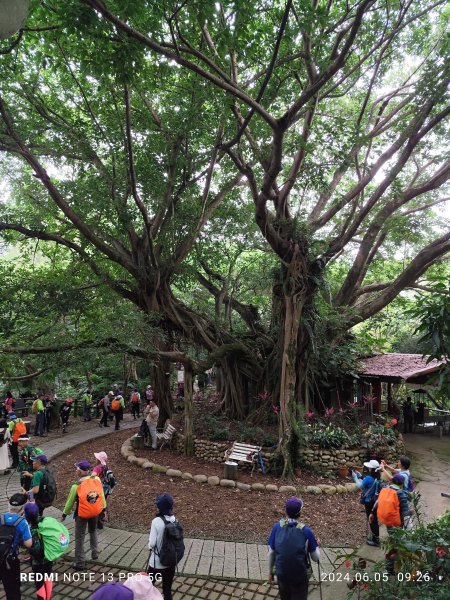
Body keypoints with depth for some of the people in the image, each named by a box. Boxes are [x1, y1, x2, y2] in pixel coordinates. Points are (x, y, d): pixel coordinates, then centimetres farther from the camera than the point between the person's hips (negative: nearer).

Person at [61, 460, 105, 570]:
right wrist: (103, 509, 12)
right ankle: (95, 553, 36)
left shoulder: (76, 485, -19)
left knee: (79, 538, 11)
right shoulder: (97, 479, -13)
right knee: (93, 532, 28)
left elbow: (70, 501, -7)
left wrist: (64, 514, 10)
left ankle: (79, 563, 19)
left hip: (82, 514, -4)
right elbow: (102, 495, -2)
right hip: (95, 512, 4)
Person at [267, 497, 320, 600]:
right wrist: (316, 545, 12)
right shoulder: (306, 531, -18)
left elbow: (271, 553, -3)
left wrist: (270, 572, 12)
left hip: (281, 574, 2)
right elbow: (316, 558, -8)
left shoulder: (277, 527, -12)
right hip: (300, 576, -2)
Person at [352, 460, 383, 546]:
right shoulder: (377, 478, -1)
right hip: (375, 501, 8)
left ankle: (376, 540, 17)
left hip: (369, 502, -8)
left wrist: (355, 477, -3)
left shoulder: (369, 478, -28)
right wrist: (360, 476, 9)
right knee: (374, 520, 20)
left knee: (372, 520, 6)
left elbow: (360, 486, -15)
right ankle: (375, 537, 33)